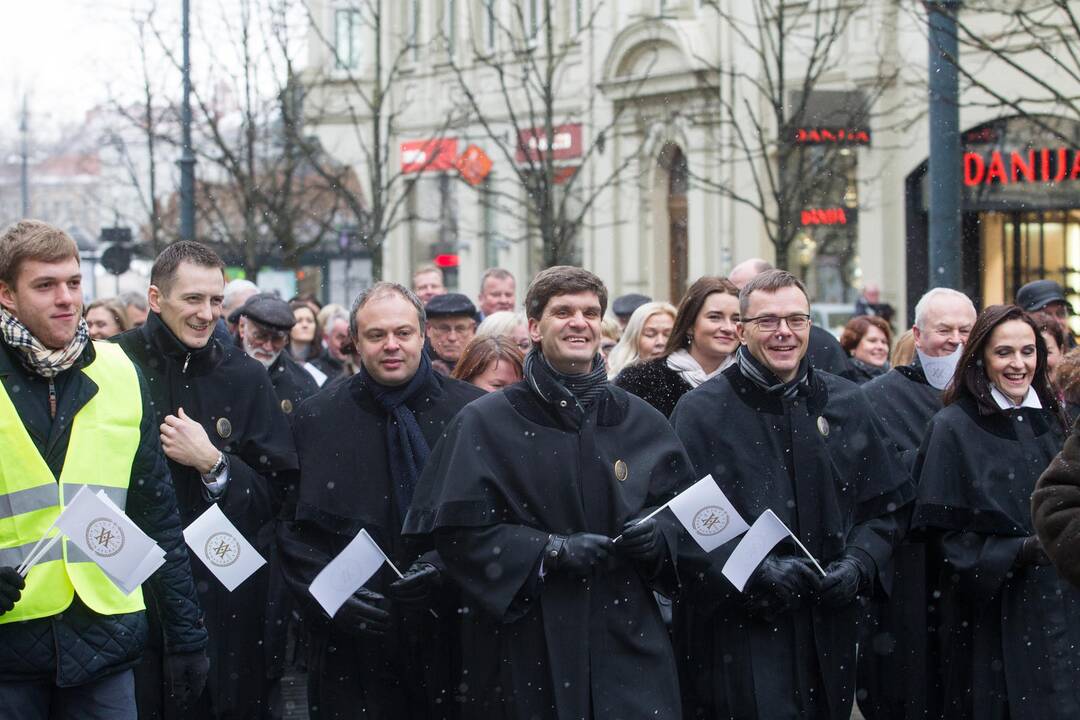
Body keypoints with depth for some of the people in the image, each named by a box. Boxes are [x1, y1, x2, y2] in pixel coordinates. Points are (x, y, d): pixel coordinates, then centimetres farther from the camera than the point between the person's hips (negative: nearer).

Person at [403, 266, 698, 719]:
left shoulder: (642, 423, 11)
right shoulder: (483, 423, 0)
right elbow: (455, 529, -6)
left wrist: (658, 536, -5)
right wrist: (550, 550, -15)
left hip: (628, 639, 3)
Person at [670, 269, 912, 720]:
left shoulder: (846, 404, 10)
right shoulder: (700, 411, -3)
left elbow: (886, 508, 14)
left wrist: (858, 565, -5)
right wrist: (752, 571, -20)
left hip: (827, 633, 4)